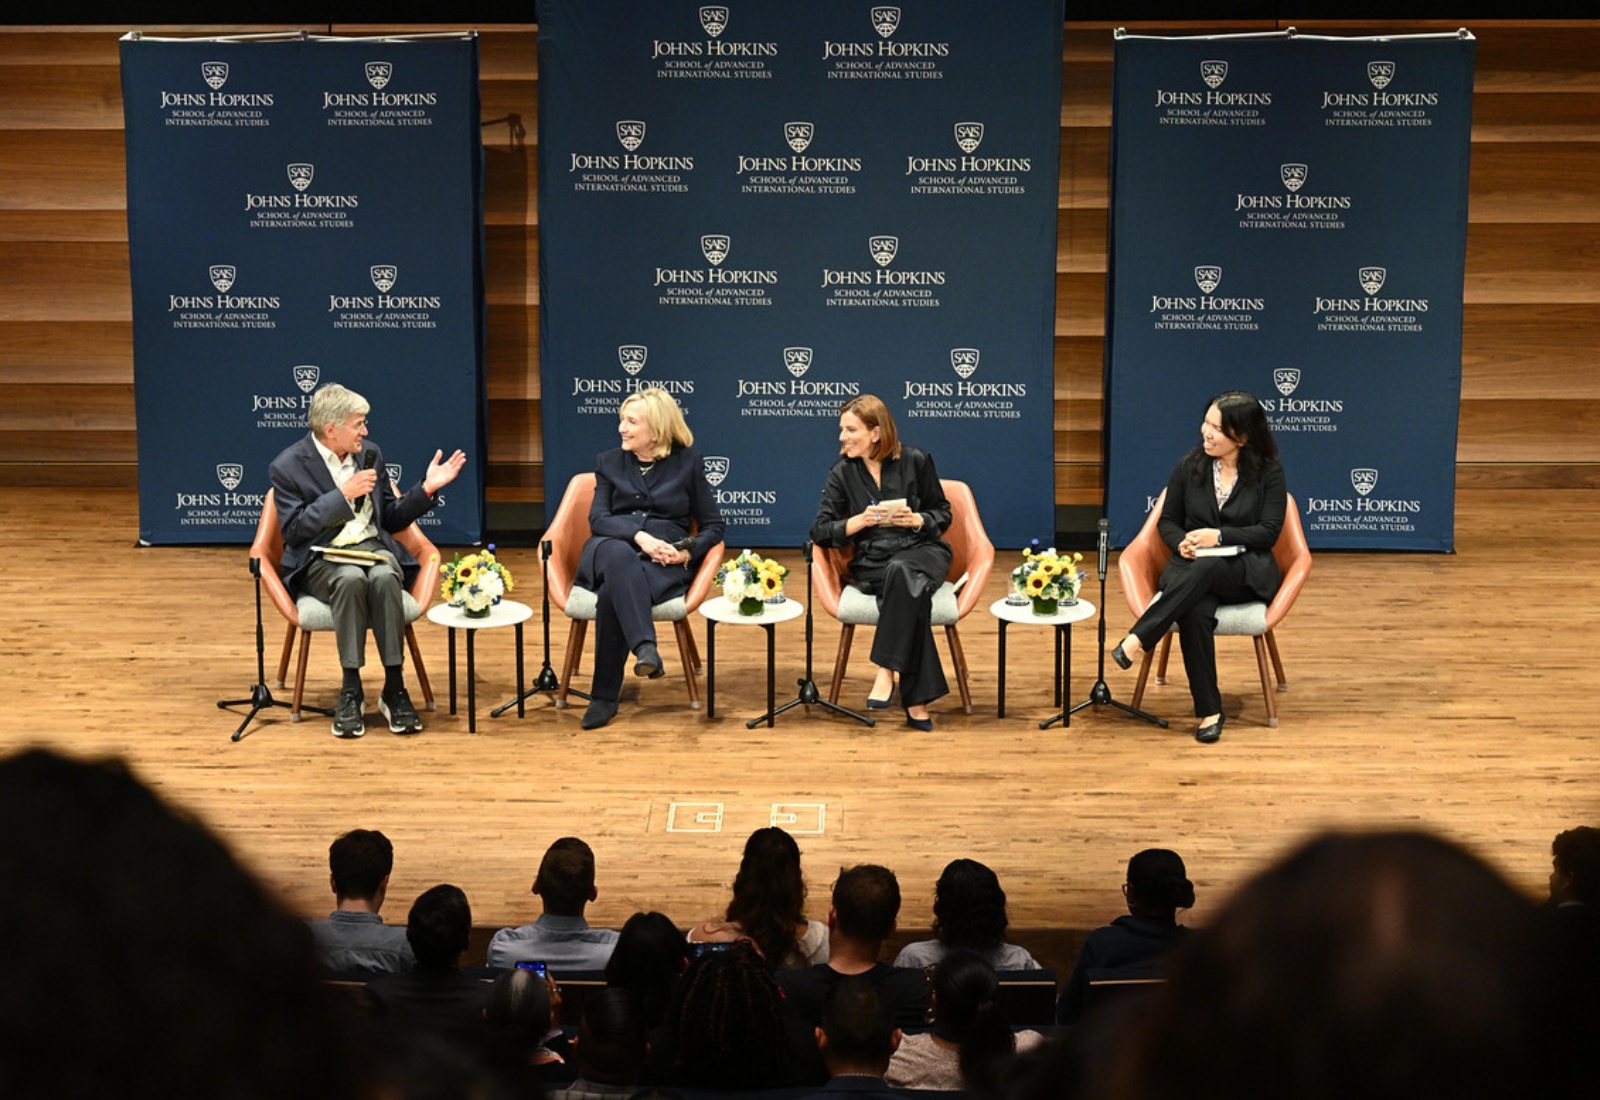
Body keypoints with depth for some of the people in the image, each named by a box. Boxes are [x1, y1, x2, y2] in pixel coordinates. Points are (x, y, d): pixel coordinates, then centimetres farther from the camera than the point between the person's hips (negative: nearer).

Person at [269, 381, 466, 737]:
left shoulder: (369, 454, 12)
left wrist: (427, 488, 1)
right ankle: (351, 691, -29)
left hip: (372, 548, 3)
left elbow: (393, 520, 16)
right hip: (320, 559, -3)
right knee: (351, 579, -38)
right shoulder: (288, 466, -3)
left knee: (385, 577, -34)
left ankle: (394, 689, -29)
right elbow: (294, 530, -12)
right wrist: (343, 494, -16)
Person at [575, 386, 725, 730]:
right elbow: (597, 518, 3)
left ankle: (605, 696, -34)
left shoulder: (688, 461, 13)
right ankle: (645, 647, -56)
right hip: (610, 552, 2)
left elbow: (713, 525, 11)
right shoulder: (609, 462, 18)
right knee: (619, 554, -40)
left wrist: (688, 552, -11)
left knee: (612, 593, -36)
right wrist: (639, 535, -17)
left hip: (664, 562, -2)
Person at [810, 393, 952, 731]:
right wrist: (860, 520, -13)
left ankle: (886, 672, -36)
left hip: (921, 549, 0)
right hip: (871, 561, 0)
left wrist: (917, 520, -10)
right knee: (912, 590, -36)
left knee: (901, 571, -40)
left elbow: (942, 513, 12)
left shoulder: (916, 461, 3)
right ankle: (916, 700, -37)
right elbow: (820, 532, 3)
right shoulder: (842, 472, 6)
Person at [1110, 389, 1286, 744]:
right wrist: (1182, 543, -11)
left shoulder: (1268, 471, -1)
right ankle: (1209, 711, -27)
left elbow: (1269, 531, -5)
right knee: (1196, 612, -35)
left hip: (1247, 571, -1)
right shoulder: (1190, 466, 6)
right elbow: (1168, 521, 12)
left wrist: (1219, 536, -18)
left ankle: (1136, 640, -37)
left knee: (1205, 568, -39)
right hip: (1191, 569, 2)